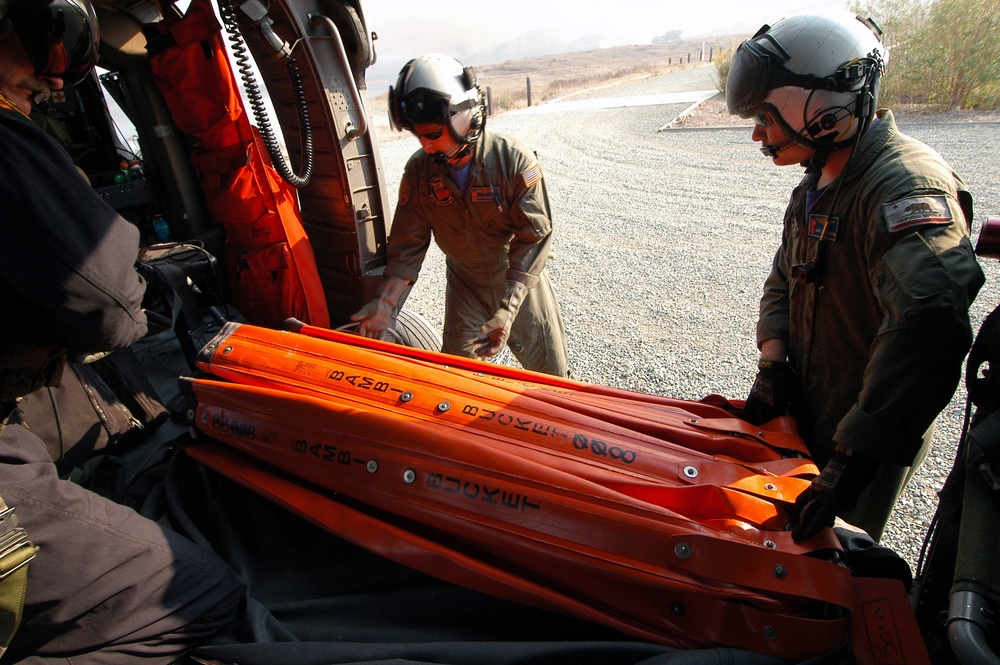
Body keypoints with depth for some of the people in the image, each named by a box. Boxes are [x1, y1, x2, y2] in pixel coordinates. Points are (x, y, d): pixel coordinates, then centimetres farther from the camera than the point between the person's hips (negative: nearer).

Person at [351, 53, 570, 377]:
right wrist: (385, 301, -21)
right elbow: (408, 243, -8)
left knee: (552, 374, 11)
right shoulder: (419, 170, -13)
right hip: (465, 284, 2)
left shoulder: (513, 158, -24)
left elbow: (534, 237, -25)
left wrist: (508, 309, -32)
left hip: (521, 281, -2)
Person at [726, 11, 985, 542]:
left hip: (868, 439, -8)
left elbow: (929, 323, -38)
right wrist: (773, 362, -4)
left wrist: (855, 459, -38)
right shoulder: (817, 185, 6)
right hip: (806, 416, 8)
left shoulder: (907, 185, -25)